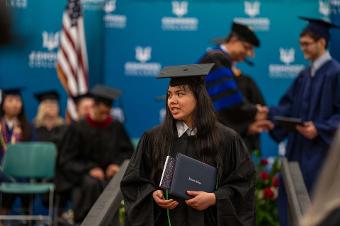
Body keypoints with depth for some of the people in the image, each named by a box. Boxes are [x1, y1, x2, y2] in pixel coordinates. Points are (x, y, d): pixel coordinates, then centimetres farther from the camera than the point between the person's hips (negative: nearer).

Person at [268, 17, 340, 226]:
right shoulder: (305, 75, 14)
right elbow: (289, 106, 10)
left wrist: (319, 129, -23)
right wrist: (268, 113, -5)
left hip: (321, 151, -8)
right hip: (299, 149, 8)